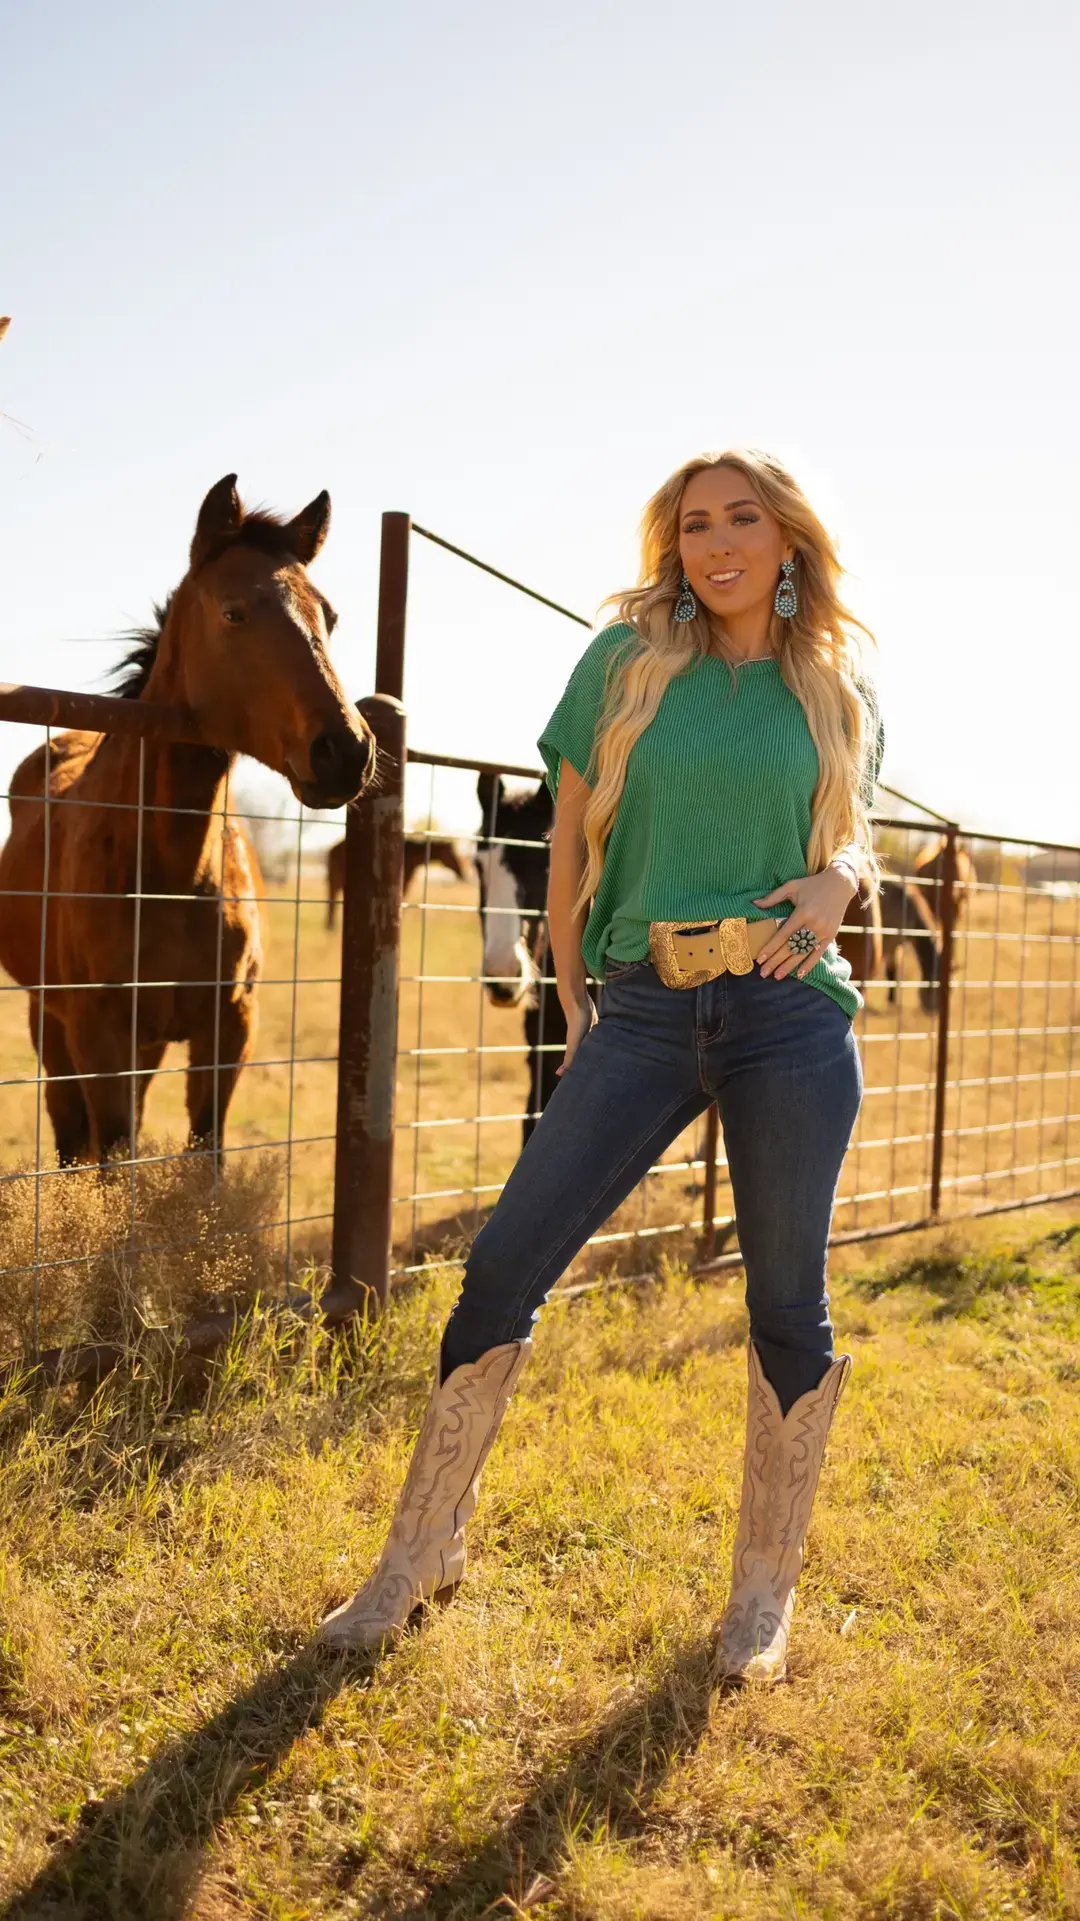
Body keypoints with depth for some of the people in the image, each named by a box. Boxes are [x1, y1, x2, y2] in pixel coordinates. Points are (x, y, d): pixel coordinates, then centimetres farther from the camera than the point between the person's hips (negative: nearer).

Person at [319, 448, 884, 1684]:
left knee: (787, 1303, 5)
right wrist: (574, 1007, 7)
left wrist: (838, 879, -2)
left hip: (790, 1013, 1)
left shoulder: (835, 690, 10)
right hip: (642, 1013, 0)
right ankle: (421, 1550, 15)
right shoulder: (623, 663, 6)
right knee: (502, 1267, -3)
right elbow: (570, 842, 9)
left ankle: (764, 1593, 24)